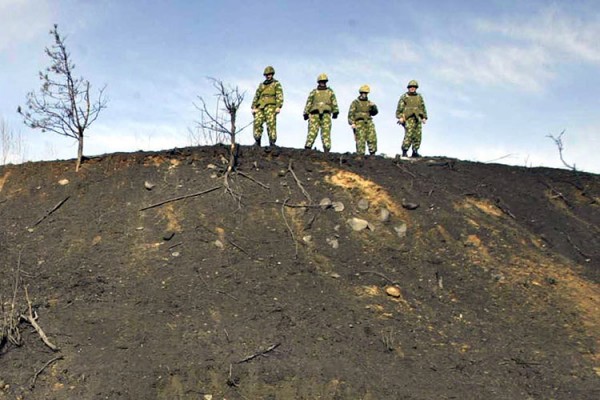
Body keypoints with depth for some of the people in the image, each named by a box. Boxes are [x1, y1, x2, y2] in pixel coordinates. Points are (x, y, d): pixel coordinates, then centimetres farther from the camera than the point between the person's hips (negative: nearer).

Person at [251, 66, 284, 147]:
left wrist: (278, 107, -13)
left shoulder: (276, 84, 12)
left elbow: (279, 96, 0)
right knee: (257, 122, -10)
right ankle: (257, 142, -10)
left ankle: (272, 142, -15)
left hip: (270, 106, -4)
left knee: (271, 124, -13)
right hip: (260, 107, 4)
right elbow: (256, 97, 22)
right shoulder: (261, 85, 27)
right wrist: (253, 107, 10)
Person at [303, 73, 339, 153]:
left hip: (326, 114, 1)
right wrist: (306, 113, 0)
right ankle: (307, 147, -12)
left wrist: (335, 112, -4)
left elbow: (334, 102, 10)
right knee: (312, 131, -11)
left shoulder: (330, 92, 18)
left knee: (326, 131, -9)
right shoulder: (313, 92, 16)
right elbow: (308, 103, 11)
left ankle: (326, 149, -13)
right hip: (315, 114, 0)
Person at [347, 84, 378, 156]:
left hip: (368, 123, 4)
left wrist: (374, 107, -6)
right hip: (359, 123, -4)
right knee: (360, 140, -8)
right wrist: (352, 123, -12)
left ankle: (372, 154, -5)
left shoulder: (369, 103, 20)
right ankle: (360, 155, -4)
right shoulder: (355, 102, 7)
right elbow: (351, 114, 0)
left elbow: (374, 113, 14)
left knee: (372, 138, -10)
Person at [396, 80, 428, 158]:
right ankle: (404, 152, -12)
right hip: (408, 118, -5)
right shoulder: (404, 97, 5)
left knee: (417, 136, 1)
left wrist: (424, 117, 10)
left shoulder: (419, 97, 17)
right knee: (409, 134, -16)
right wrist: (400, 117, -10)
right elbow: (399, 108, 0)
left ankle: (415, 152, 7)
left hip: (417, 118, 5)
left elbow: (423, 108, 19)